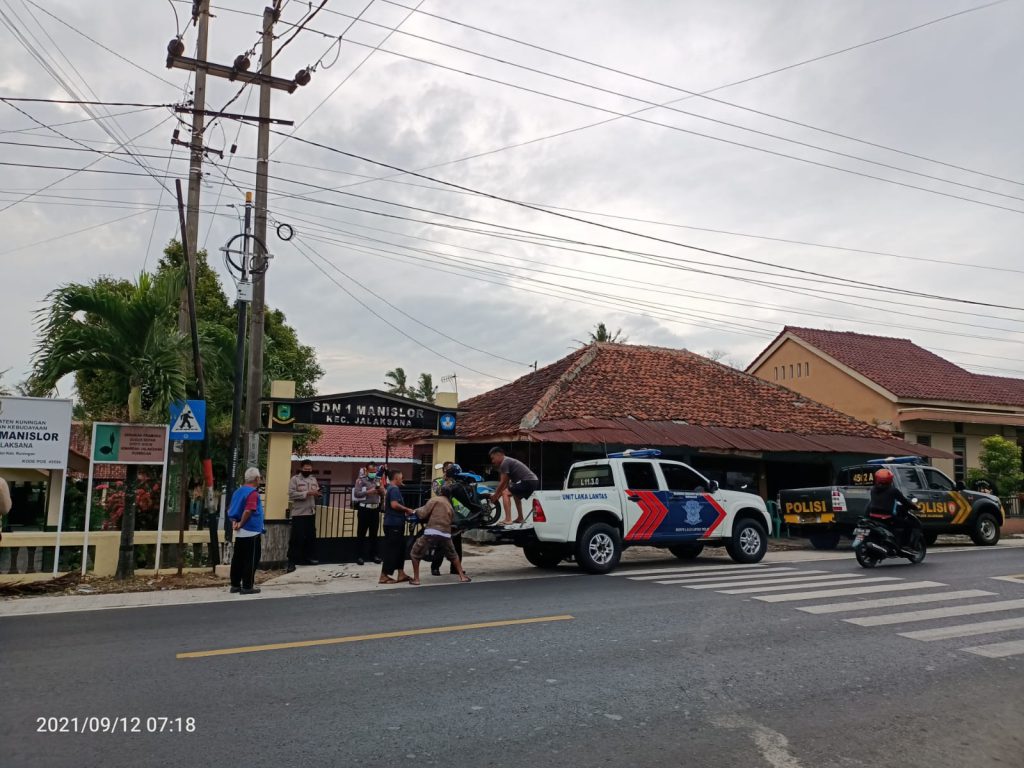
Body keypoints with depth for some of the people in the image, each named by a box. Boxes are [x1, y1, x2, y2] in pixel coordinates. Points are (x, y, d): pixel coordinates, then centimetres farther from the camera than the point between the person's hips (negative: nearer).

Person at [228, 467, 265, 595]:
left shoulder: (239, 491, 11)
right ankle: (247, 586, 3)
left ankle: (235, 584, 18)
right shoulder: (253, 492, -15)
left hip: (240, 532, 8)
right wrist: (241, 524, -14)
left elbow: (230, 510, 11)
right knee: (251, 559, -1)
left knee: (237, 558, 12)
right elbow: (248, 511, -25)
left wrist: (234, 522, 4)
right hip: (251, 531, -8)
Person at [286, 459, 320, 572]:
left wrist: (317, 493, -3)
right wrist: (307, 493, -22)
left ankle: (310, 557, 26)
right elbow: (291, 494, -17)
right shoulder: (295, 479, -5)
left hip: (311, 513, 7)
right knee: (297, 537, -7)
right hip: (299, 514, -6)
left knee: (311, 536, 14)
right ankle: (292, 561, -3)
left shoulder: (313, 479, 14)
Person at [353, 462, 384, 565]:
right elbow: (356, 494, -15)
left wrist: (381, 489, -10)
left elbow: (383, 494, 10)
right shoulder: (361, 480, -5)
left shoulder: (378, 480, 10)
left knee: (374, 533, 12)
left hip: (375, 509, 5)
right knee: (361, 534, 1)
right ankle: (359, 556, 7)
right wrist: (368, 492, -24)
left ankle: (373, 554, 22)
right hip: (364, 509, -5)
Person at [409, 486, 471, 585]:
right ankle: (462, 576, 24)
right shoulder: (450, 507, 26)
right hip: (446, 535, 5)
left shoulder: (435, 499, 6)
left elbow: (423, 513, -2)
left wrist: (416, 511, 20)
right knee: (453, 556, 28)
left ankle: (416, 579, 7)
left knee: (415, 554, 11)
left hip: (431, 533, -5)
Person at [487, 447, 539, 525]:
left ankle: (508, 520, -18)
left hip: (528, 481, -11)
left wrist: (495, 495, 5)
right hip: (533, 481, 11)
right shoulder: (508, 461, 22)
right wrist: (497, 495, 22)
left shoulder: (504, 463, -8)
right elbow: (506, 483, 24)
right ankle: (520, 518, 43)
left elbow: (503, 483, -7)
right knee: (516, 496, 35)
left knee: (505, 493, -12)